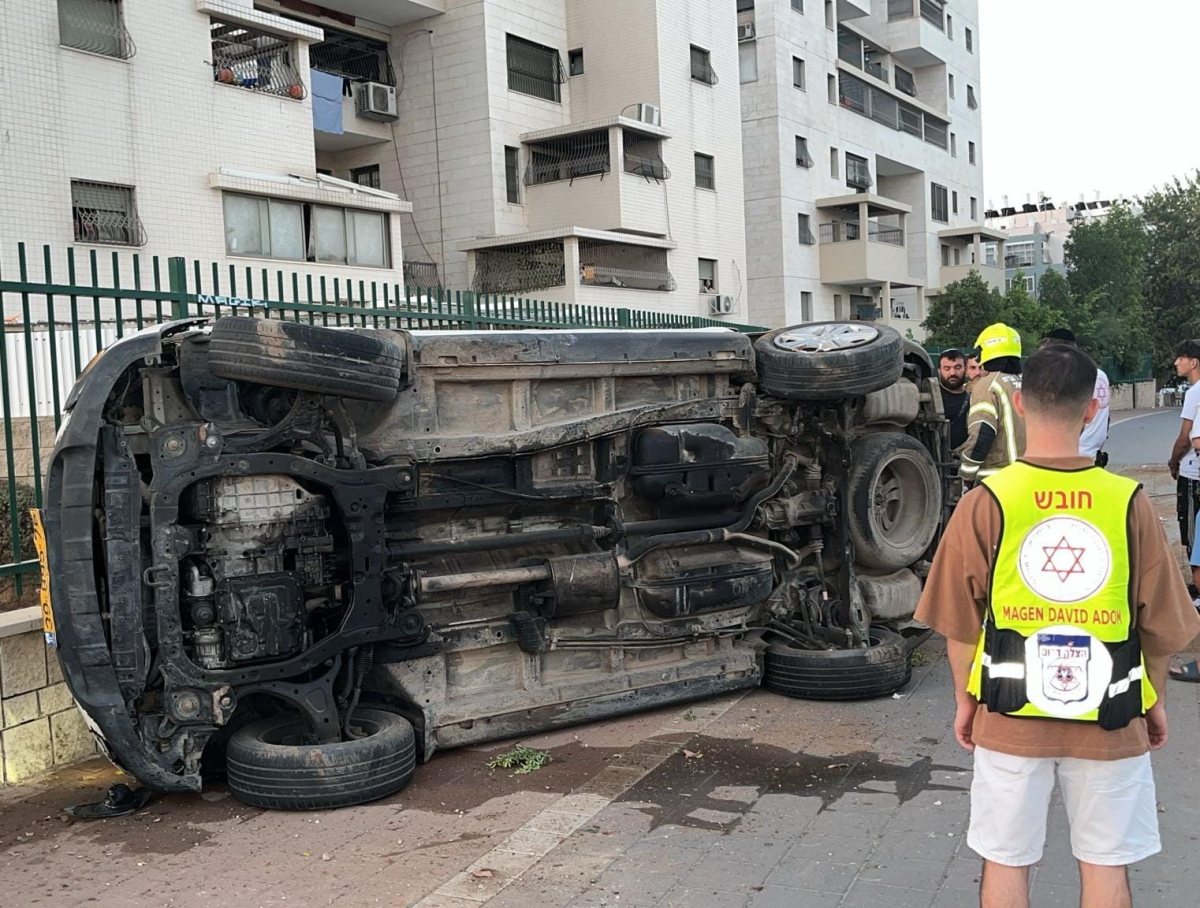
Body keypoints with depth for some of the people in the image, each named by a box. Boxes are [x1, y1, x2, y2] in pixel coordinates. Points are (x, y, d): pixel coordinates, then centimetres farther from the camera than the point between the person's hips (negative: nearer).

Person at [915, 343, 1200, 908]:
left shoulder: (985, 504, -10)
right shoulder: (1128, 503, -7)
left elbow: (959, 625, -4)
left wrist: (965, 700, 11)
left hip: (1010, 715, -1)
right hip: (1109, 719, 1)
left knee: (1005, 862, 13)